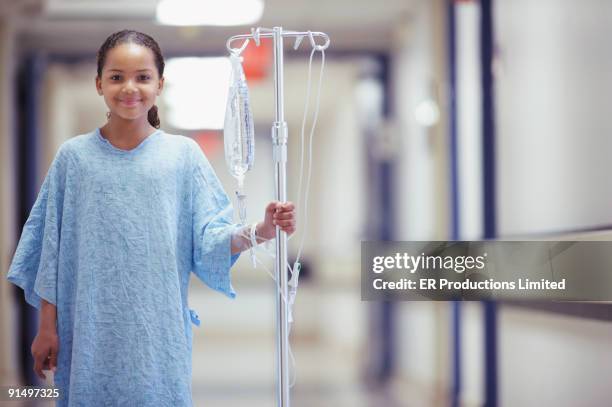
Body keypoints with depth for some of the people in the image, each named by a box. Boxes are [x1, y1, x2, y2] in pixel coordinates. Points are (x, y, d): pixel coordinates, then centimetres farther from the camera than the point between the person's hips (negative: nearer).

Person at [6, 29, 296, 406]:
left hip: (159, 329, 0)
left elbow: (209, 237, -3)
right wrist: (47, 326, 4)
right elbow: (52, 247, 5)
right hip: (92, 329, 0)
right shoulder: (74, 156, 2)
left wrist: (258, 232, -22)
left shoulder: (184, 154, 1)